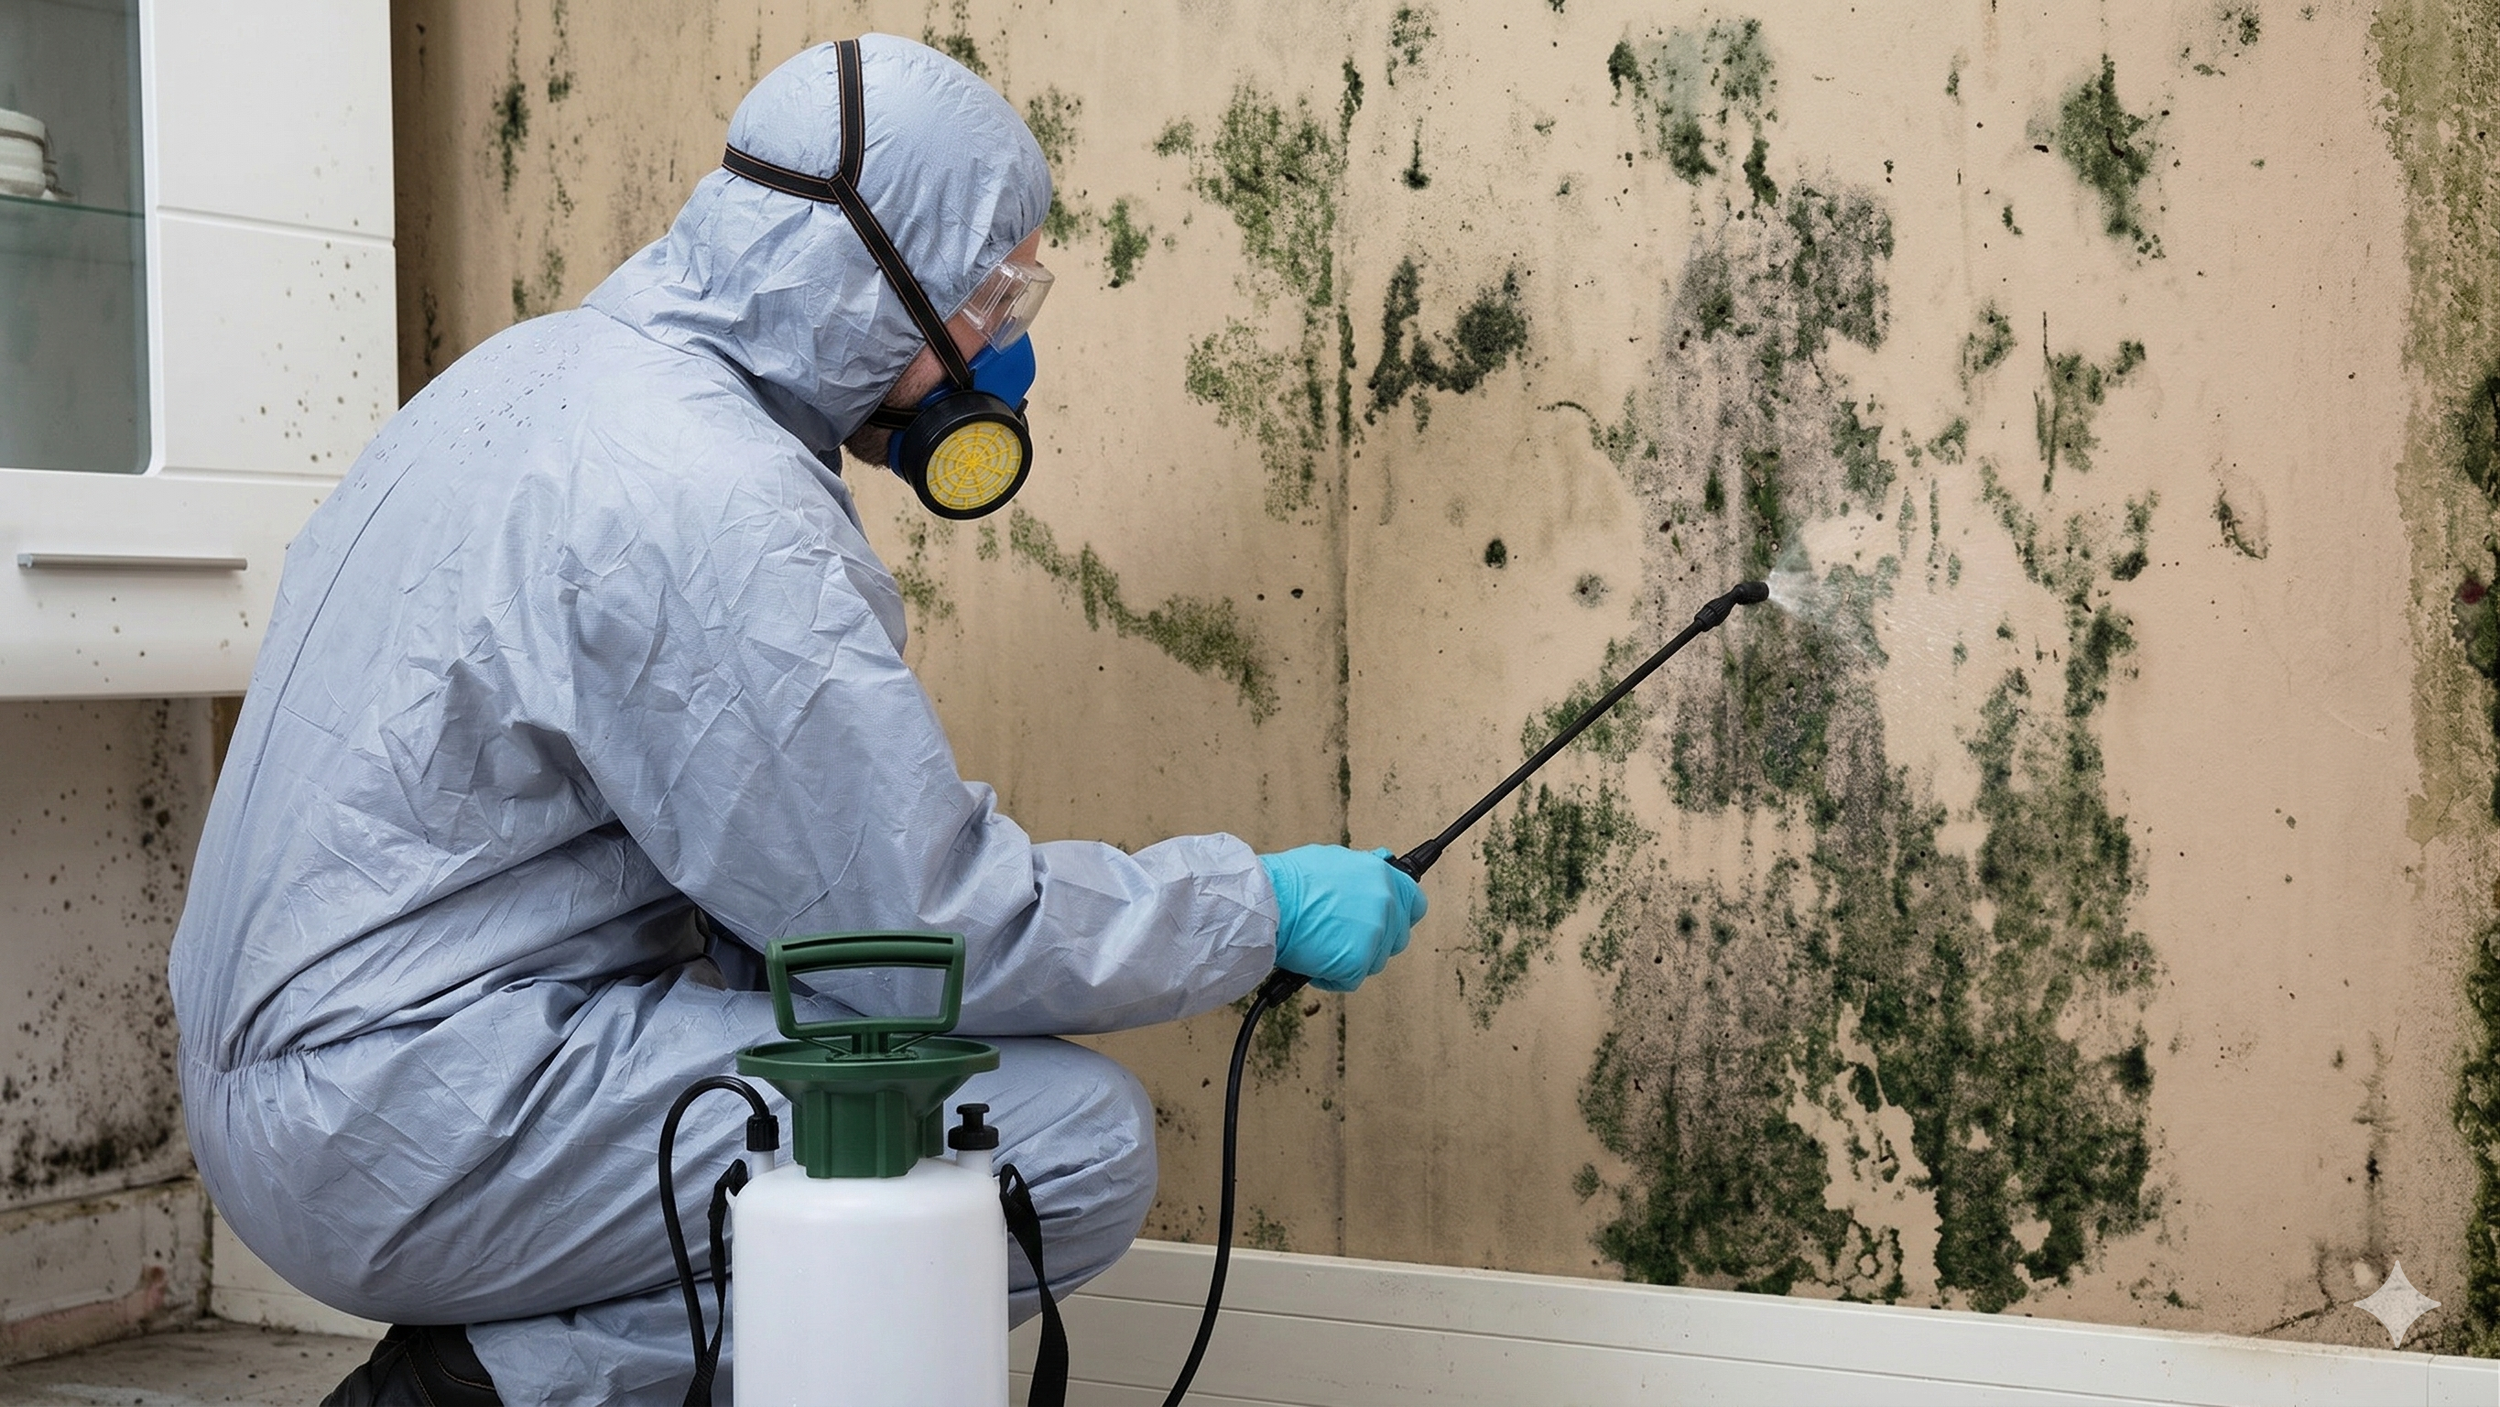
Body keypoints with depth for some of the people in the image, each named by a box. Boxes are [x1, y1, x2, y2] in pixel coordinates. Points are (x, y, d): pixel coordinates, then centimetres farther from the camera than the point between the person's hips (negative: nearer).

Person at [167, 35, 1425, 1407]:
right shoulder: (712, 506, -21)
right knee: (1083, 1142, -15)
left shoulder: (540, 366, 11)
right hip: (423, 1125, -10)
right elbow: (931, 922, -18)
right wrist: (1261, 907, -6)